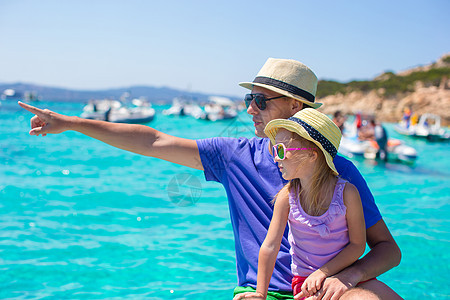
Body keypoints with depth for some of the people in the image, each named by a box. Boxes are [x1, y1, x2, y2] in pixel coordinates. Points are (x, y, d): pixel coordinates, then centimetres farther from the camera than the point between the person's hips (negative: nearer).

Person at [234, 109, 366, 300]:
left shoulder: (346, 193, -11)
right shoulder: (288, 196, -8)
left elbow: (358, 244, -5)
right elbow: (270, 246, -6)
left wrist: (323, 272, -14)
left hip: (345, 276, 1)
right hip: (305, 283, -1)